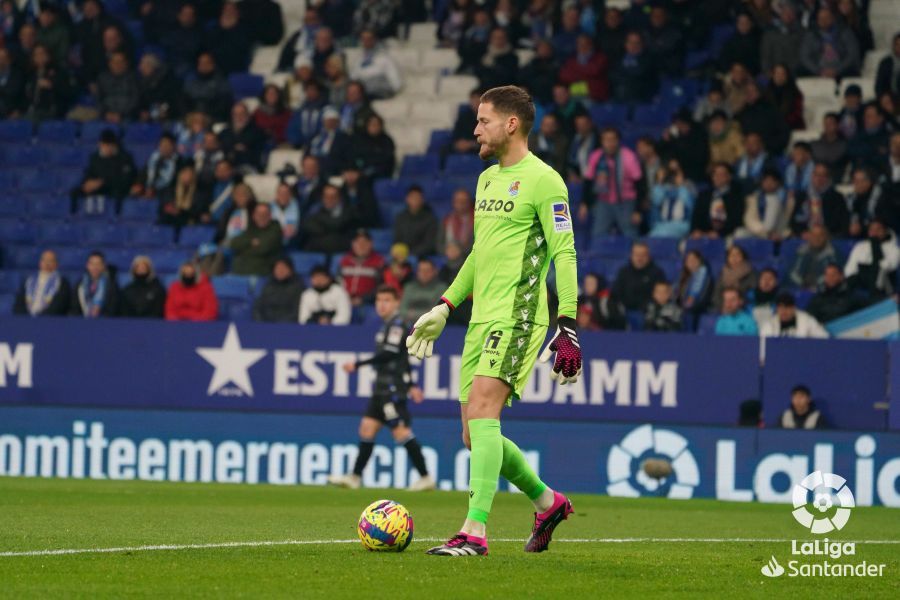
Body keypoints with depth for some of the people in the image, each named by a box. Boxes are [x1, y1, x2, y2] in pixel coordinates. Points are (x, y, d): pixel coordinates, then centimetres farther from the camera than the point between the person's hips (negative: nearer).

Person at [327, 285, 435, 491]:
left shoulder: (397, 325, -10)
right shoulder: (389, 326, 19)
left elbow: (390, 354, -20)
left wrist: (358, 365, -18)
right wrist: (411, 385, 26)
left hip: (392, 389, -10)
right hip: (382, 389, 10)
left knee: (401, 431, -12)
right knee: (367, 428, 8)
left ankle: (426, 477, -11)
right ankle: (355, 477, 11)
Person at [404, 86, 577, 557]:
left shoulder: (543, 180, -8)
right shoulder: (487, 178, 19)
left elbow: (564, 254, -12)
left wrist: (567, 328, -19)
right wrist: (444, 308, 24)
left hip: (518, 315, -9)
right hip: (482, 318, 9)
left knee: (481, 410, -23)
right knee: (476, 435, 8)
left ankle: (475, 531, -27)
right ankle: (546, 502, 28)